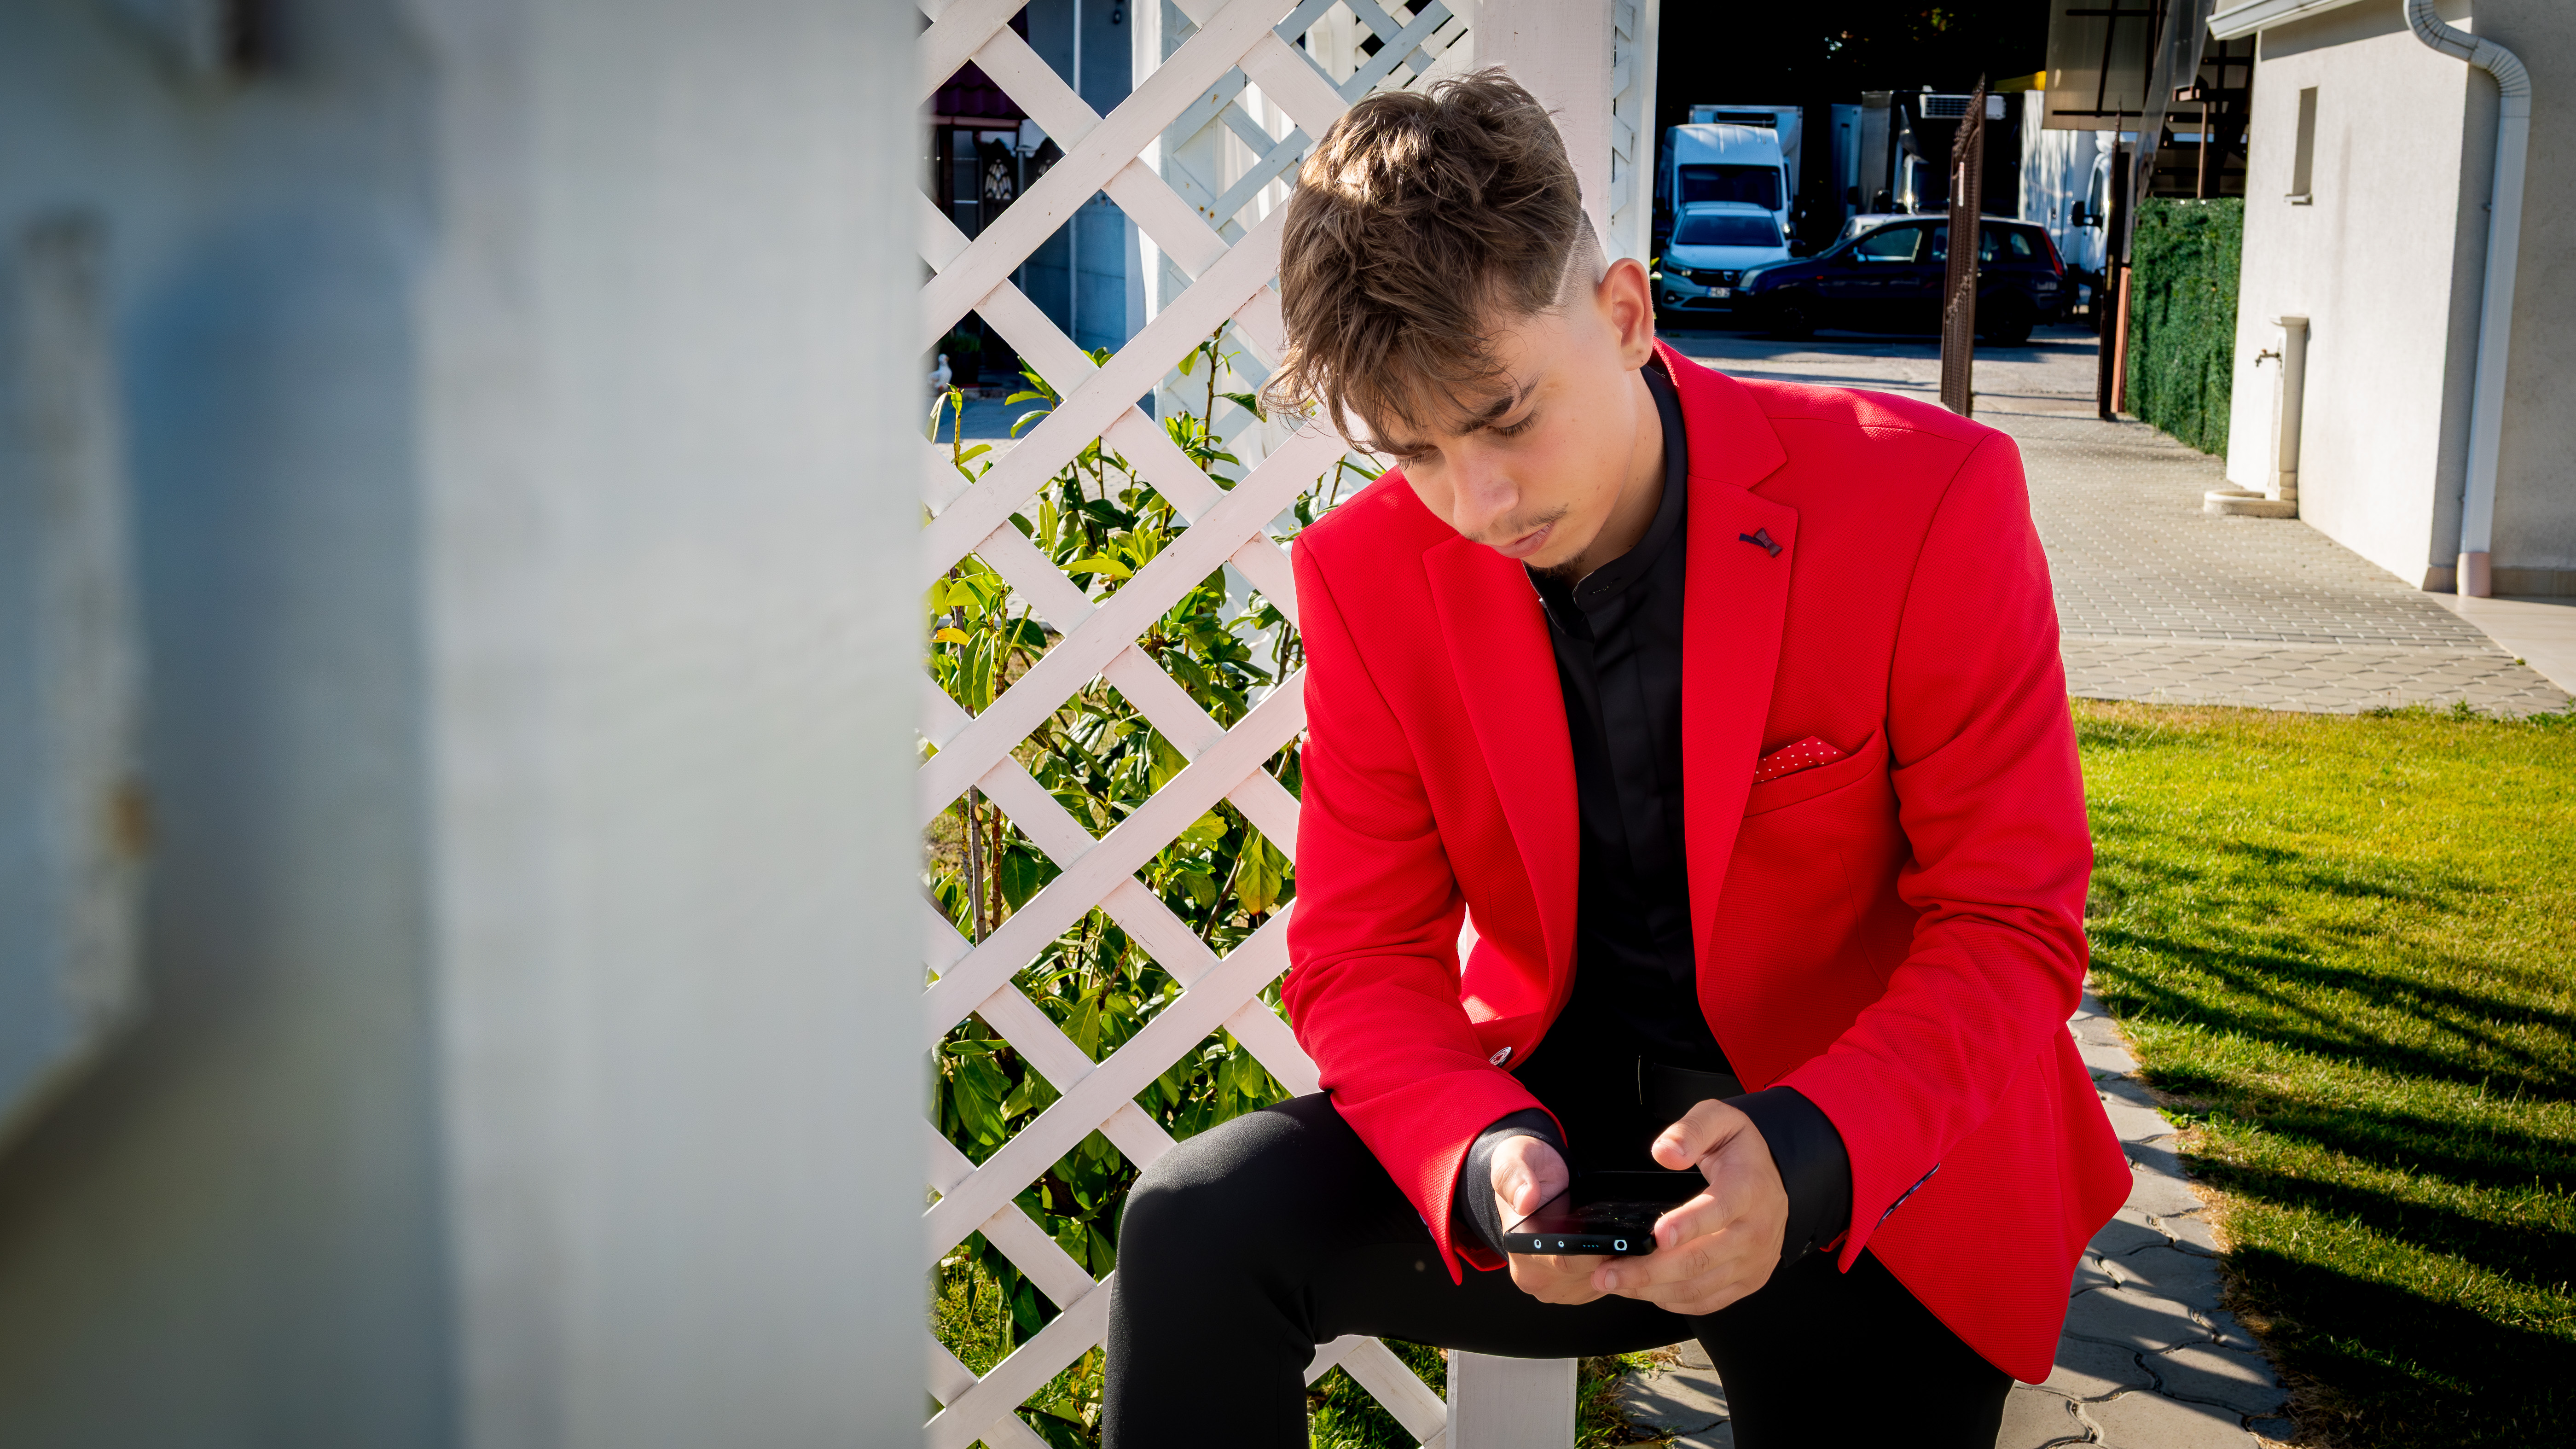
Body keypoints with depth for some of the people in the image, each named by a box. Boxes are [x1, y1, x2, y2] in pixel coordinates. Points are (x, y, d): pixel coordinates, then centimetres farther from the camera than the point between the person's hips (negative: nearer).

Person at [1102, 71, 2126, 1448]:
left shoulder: (1925, 500, -18)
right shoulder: (1371, 574, -8)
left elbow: (2012, 931, -14)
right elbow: (1365, 959, -5)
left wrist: (1809, 1156, -33)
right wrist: (1483, 1165, -28)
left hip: (1876, 1168, -1)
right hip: (1556, 1108, 2)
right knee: (1199, 1226, -18)